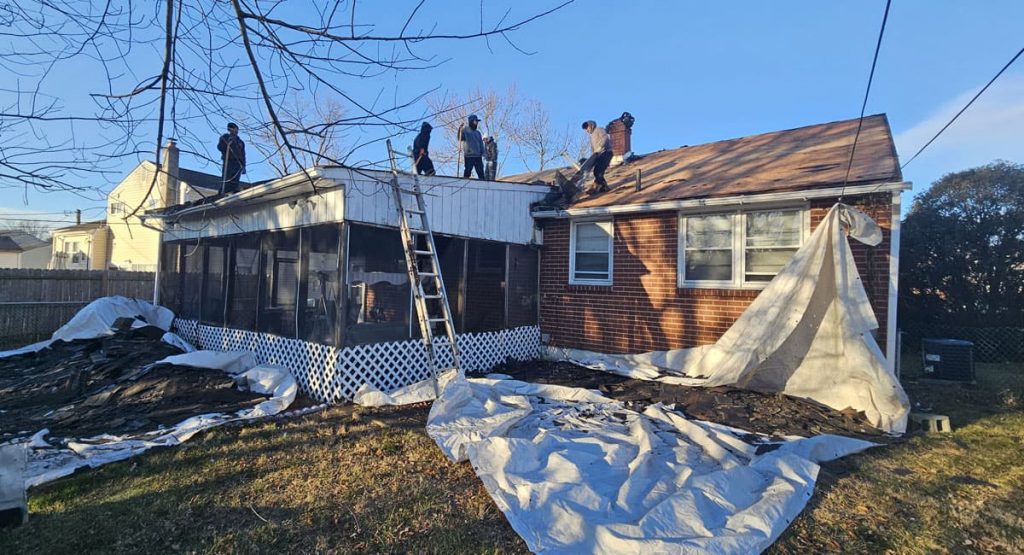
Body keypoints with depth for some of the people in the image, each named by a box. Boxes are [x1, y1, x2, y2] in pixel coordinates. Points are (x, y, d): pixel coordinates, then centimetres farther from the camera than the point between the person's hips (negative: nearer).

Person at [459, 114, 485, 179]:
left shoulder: (478, 132, 19)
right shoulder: (465, 130, 3)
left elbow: (481, 143, 19)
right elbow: (460, 139, -14)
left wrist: (482, 152, 7)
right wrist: (460, 130, -29)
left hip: (478, 156, 5)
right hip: (468, 156, -5)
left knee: (481, 173, 3)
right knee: (467, 172, -5)